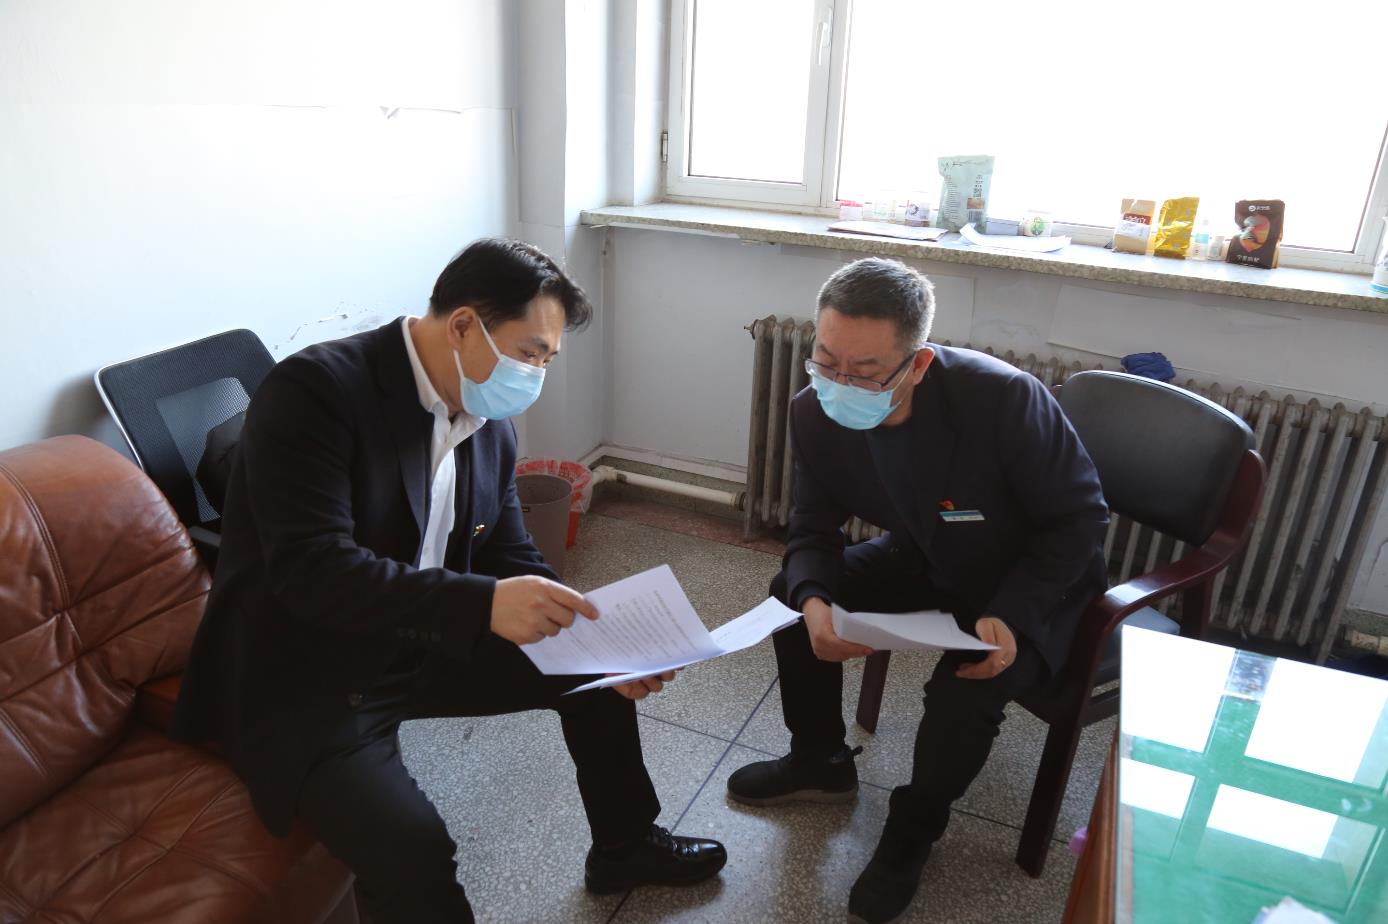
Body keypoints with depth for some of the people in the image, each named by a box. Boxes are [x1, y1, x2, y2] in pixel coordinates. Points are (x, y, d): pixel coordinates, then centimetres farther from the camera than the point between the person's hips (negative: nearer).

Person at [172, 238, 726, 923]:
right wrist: (484, 604, -40)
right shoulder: (315, 389, -23)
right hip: (305, 677, -7)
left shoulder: (491, 422, 0)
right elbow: (311, 568, -31)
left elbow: (510, 558, 6)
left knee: (595, 671, 9)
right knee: (413, 849, -29)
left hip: (422, 647, 8)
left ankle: (624, 847, 32)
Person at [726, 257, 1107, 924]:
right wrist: (813, 601, -30)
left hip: (1032, 581, -5)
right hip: (926, 561, 5)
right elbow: (814, 530, -8)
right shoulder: (815, 412, -19)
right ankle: (820, 762, 20)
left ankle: (913, 829, 8)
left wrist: (1013, 616, -32)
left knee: (965, 695, -28)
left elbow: (1080, 518, -20)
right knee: (791, 596, -5)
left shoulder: (1005, 399, -34)